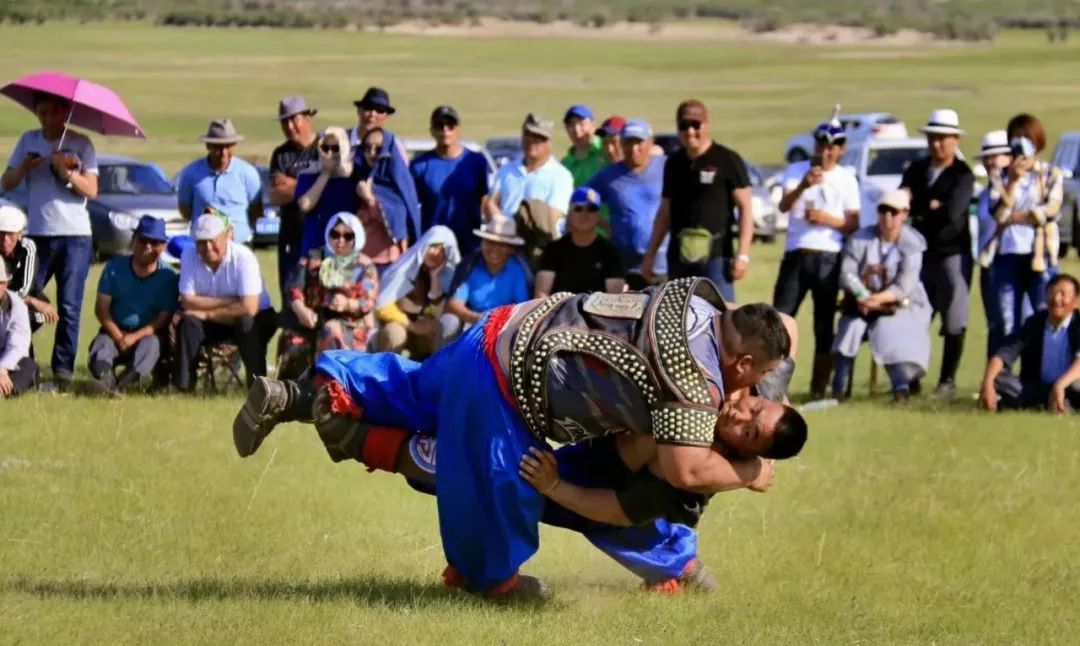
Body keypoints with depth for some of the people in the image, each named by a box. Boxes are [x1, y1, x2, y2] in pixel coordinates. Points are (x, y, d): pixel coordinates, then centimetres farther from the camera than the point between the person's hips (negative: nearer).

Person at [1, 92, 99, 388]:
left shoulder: (81, 144, 2)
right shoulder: (28, 141, 9)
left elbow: (91, 190, -5)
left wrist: (66, 172, -20)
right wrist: (24, 168, -13)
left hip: (74, 236, -2)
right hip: (37, 234, 2)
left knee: (69, 307, -3)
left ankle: (63, 369, -1)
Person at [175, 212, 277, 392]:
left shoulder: (243, 257, -25)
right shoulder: (189, 257, -13)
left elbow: (248, 308, -31)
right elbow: (188, 302, -18)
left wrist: (207, 314, -25)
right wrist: (230, 301, -25)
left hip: (253, 322, -3)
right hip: (214, 323, 3)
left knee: (245, 322, -36)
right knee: (188, 322, -25)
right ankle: (184, 385, -18)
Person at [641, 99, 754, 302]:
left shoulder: (727, 161, -3)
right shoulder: (674, 163, 13)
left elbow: (745, 208, -5)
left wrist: (743, 254, -13)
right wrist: (651, 254, 18)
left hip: (716, 255, -6)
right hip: (679, 256, 6)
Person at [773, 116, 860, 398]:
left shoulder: (847, 179, 7)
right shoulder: (796, 171, 6)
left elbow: (853, 224, 5)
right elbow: (783, 206, -11)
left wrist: (828, 219, -14)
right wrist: (803, 186, -30)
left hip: (828, 259, 0)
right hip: (796, 256, 0)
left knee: (824, 326, 2)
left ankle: (819, 388, 6)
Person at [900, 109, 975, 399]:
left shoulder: (963, 175, -6)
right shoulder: (916, 170, 11)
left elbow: (952, 212, -18)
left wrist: (920, 208, -6)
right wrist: (932, 206, -15)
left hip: (952, 253, -5)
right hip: (922, 253, 5)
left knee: (954, 324, -2)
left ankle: (948, 382, 4)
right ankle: (912, 379, 10)